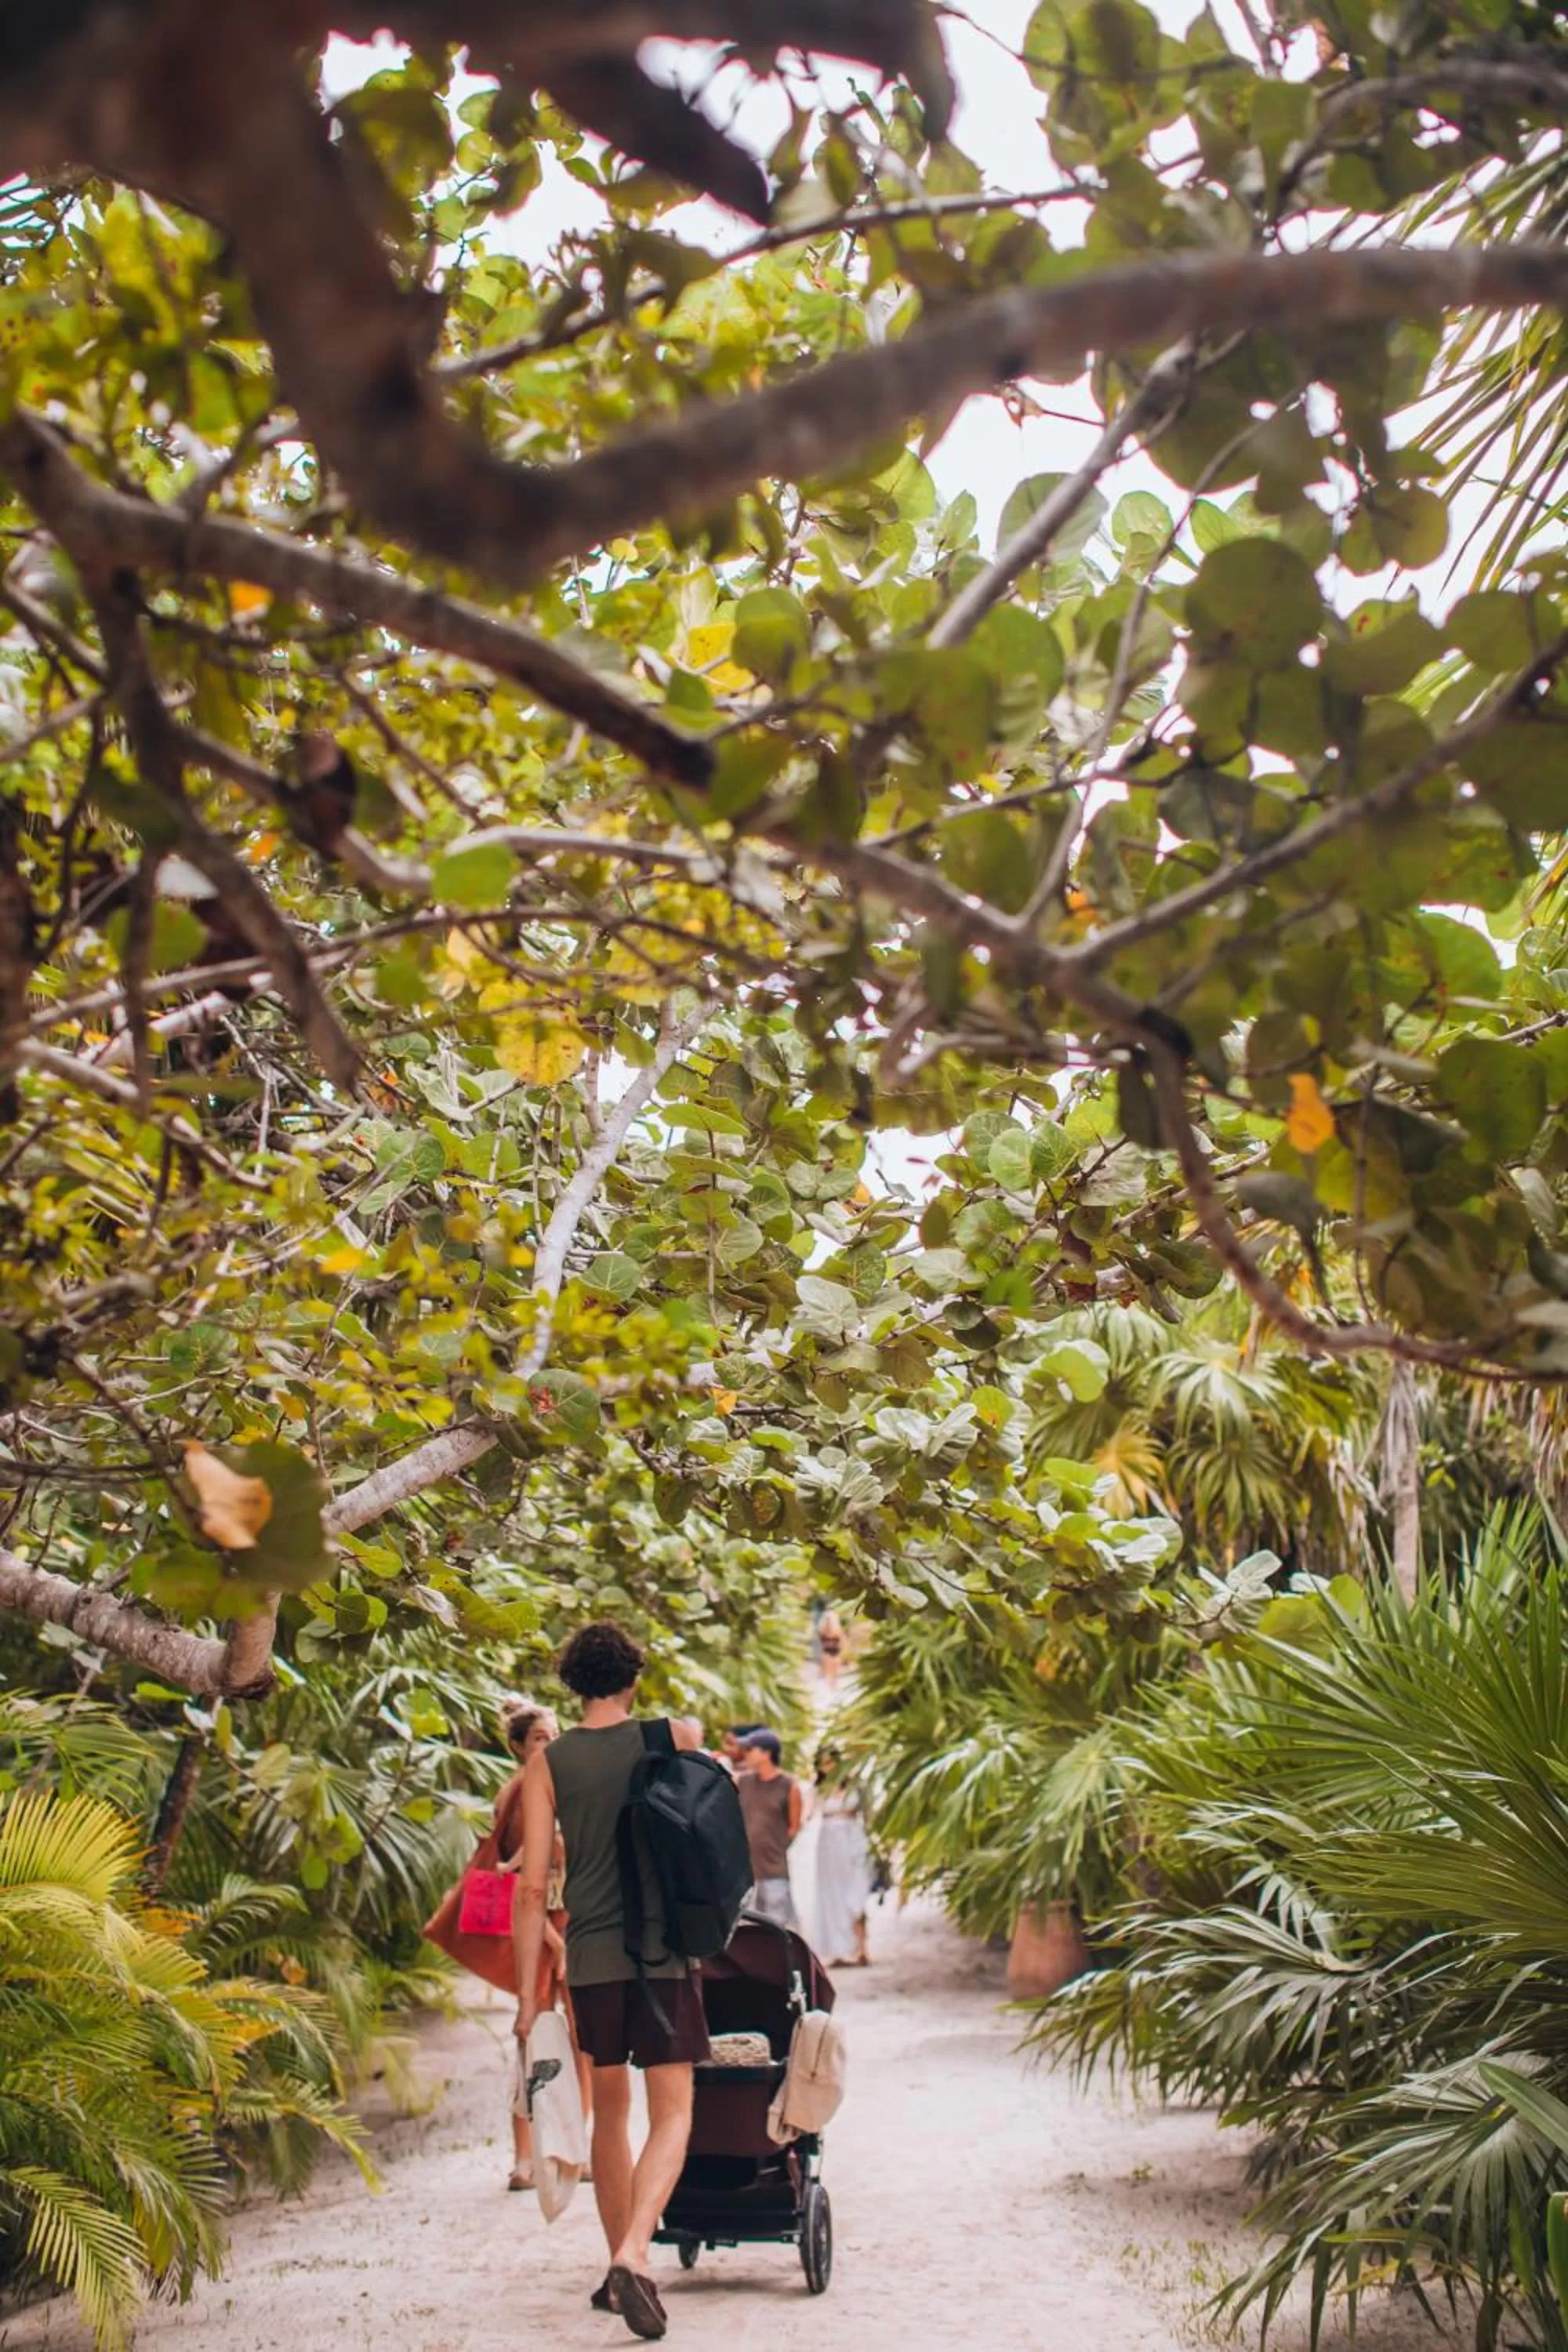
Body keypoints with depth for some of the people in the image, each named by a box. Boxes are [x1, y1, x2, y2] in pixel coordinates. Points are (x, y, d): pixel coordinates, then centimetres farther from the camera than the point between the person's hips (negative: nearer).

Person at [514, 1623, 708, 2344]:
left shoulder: (548, 1762, 1)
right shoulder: (673, 1739, 0)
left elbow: (534, 1886, -2)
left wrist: (528, 1992, 2)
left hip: (590, 1957, 2)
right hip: (662, 1950, -2)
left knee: (610, 2111, 16)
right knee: (672, 2113, 1)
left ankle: (621, 2266, 22)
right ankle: (632, 2258, -17)